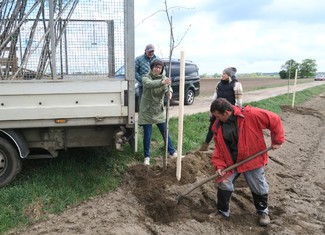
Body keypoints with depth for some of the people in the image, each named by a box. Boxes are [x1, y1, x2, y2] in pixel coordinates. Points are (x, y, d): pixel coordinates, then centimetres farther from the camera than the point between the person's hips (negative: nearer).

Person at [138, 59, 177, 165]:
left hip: (159, 110, 4)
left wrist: (169, 91, -42)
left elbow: (168, 86, -18)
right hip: (147, 110, -3)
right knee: (147, 135, 3)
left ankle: (172, 152, 24)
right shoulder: (146, 77, -12)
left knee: (165, 132, 10)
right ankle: (147, 157, 17)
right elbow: (149, 84, -35)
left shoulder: (163, 77, 1)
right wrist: (162, 82, -53)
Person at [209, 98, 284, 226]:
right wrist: (219, 165, -12)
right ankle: (222, 211, 24)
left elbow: (275, 120, -16)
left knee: (259, 188, 10)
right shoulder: (218, 126, -8)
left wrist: (277, 140, -12)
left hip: (252, 159, -3)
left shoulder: (250, 115, -25)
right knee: (224, 185, 1)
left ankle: (263, 212, 37)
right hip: (230, 162, 4)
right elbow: (219, 148, -1)